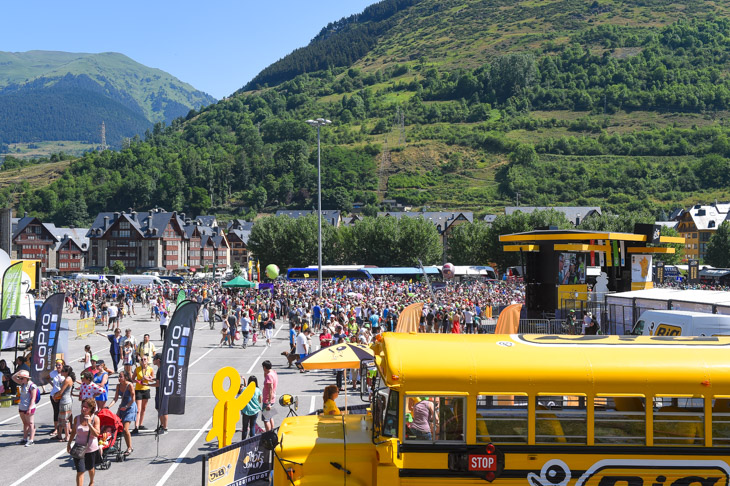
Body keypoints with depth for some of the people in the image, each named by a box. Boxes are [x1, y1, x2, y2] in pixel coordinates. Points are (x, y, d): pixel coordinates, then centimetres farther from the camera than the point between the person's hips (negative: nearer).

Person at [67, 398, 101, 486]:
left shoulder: (95, 418, -12)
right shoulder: (77, 418, -6)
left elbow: (96, 434, -20)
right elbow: (73, 432, 10)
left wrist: (89, 423, -28)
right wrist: (69, 444, 15)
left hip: (91, 449, 0)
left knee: (90, 468, 21)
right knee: (80, 471, -8)